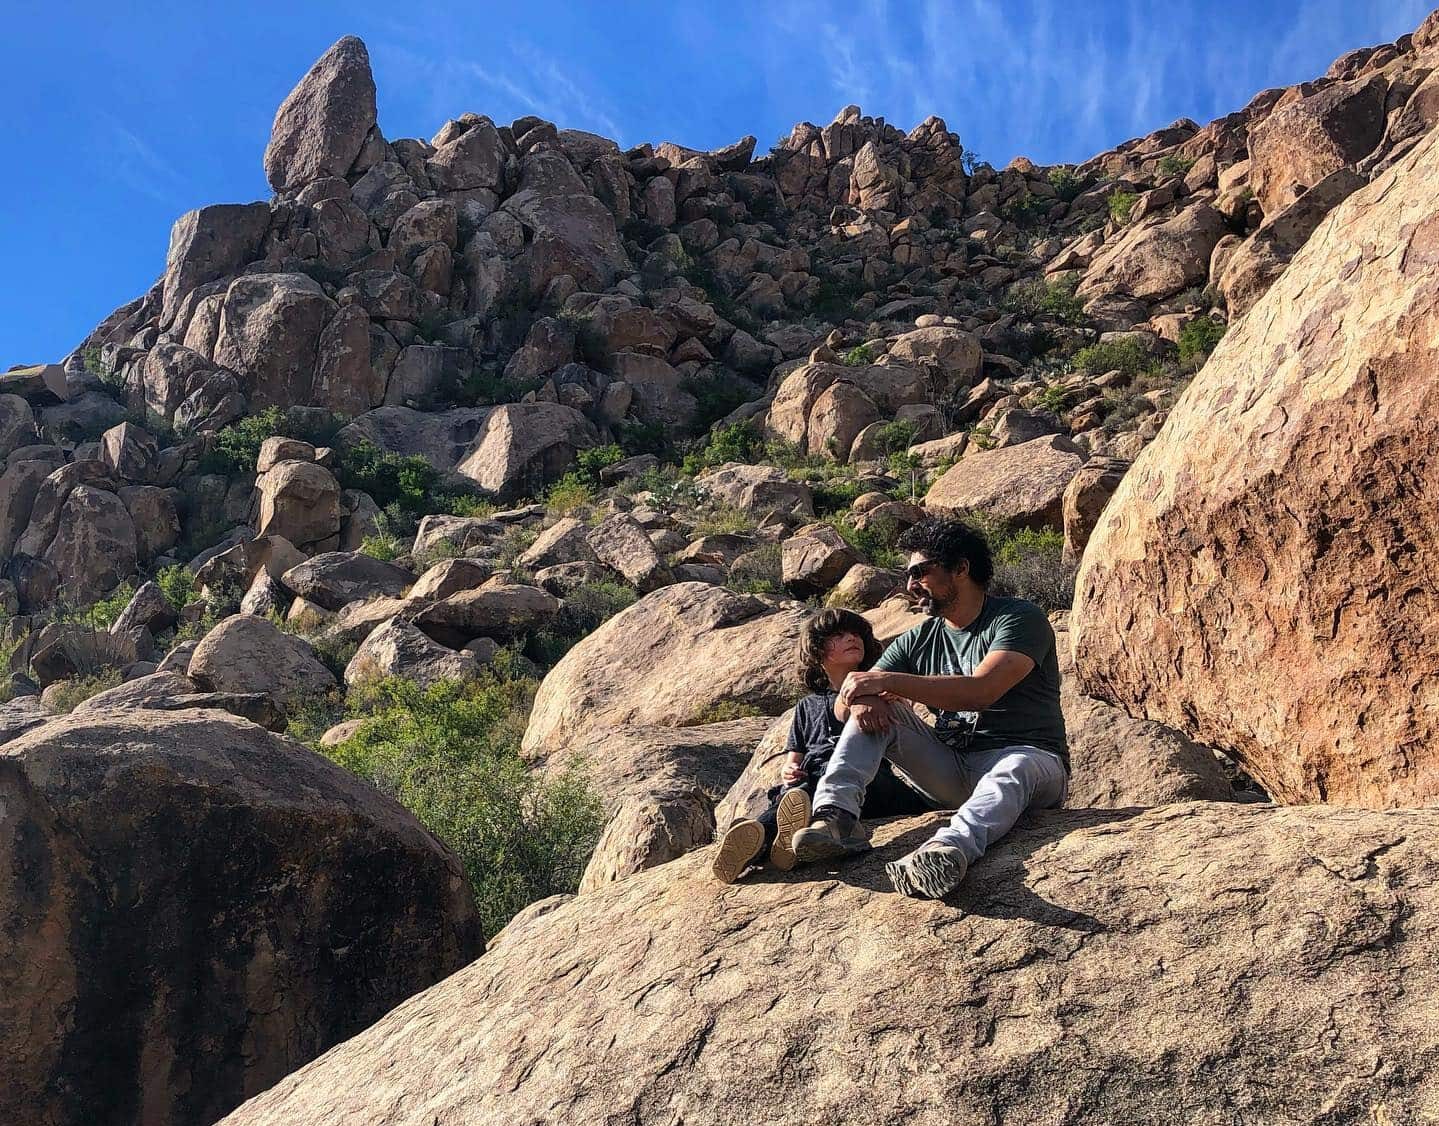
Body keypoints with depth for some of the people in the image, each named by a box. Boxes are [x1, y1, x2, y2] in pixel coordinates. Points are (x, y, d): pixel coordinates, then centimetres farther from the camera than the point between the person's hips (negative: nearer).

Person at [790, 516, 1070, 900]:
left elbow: (981, 691, -24)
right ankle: (836, 816, -32)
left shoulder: (1019, 619, -6)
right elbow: (846, 698, 4)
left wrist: (886, 681, -25)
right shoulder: (918, 641, 12)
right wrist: (862, 699, -22)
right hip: (951, 774, 5)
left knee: (1013, 770, -40)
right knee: (874, 709, -11)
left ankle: (949, 849, -69)